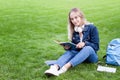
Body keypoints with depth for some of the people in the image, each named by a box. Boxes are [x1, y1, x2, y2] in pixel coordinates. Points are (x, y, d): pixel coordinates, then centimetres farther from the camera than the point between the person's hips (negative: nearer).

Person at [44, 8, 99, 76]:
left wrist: (85, 43, -28)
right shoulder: (74, 31, 6)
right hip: (79, 55, 4)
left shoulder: (92, 28, -7)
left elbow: (96, 46, -10)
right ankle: (55, 67, -57)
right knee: (69, 51, -28)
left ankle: (66, 67, -53)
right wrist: (68, 47, -13)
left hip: (91, 56, -3)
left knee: (88, 48, -36)